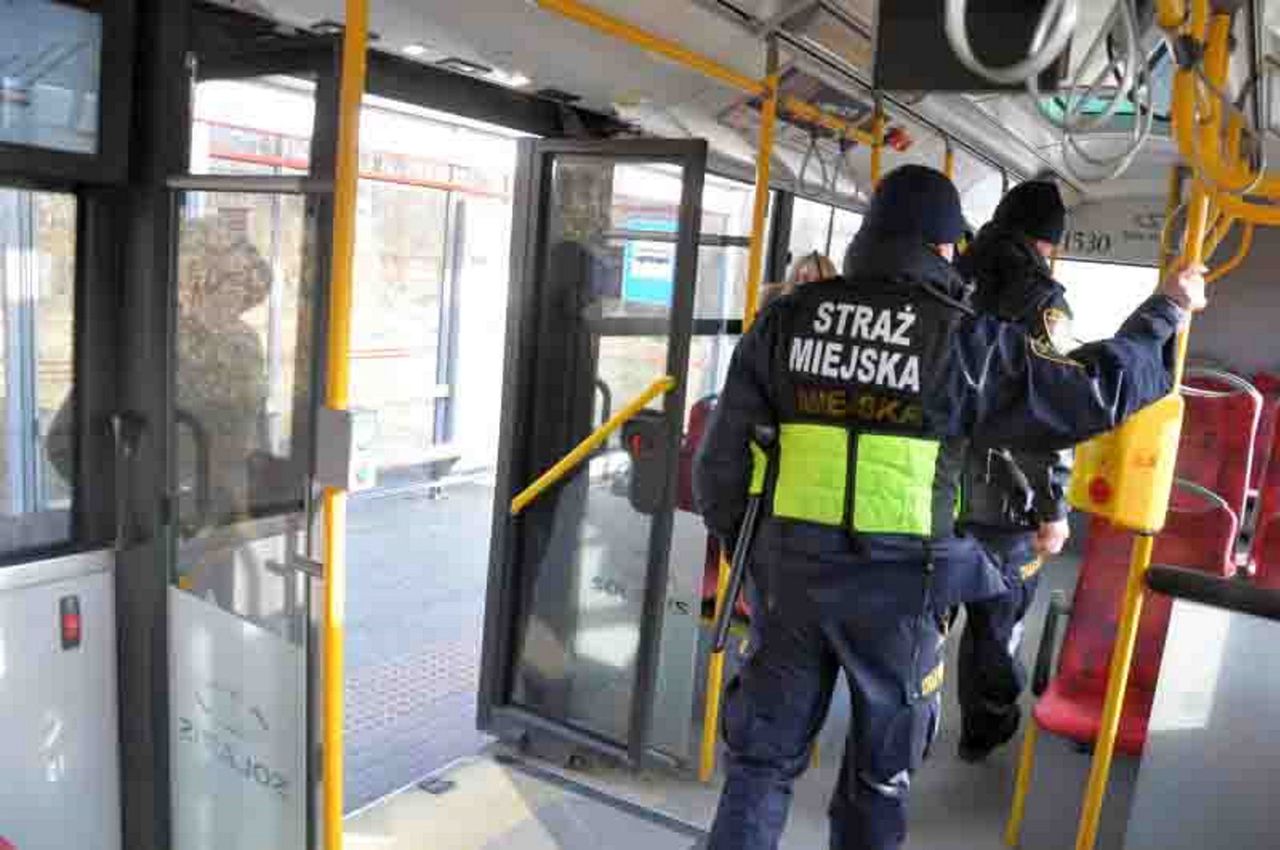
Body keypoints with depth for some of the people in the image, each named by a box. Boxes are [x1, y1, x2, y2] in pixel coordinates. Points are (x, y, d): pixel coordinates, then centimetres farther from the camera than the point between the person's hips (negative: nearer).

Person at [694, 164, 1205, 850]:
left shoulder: (787, 318, 0)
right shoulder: (965, 339, -8)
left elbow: (723, 453, 0)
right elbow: (1093, 394, -1)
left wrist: (742, 543, 14)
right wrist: (1166, 310, 14)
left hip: (791, 568, 2)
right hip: (897, 582, -2)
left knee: (763, 755, 17)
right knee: (880, 772, 19)